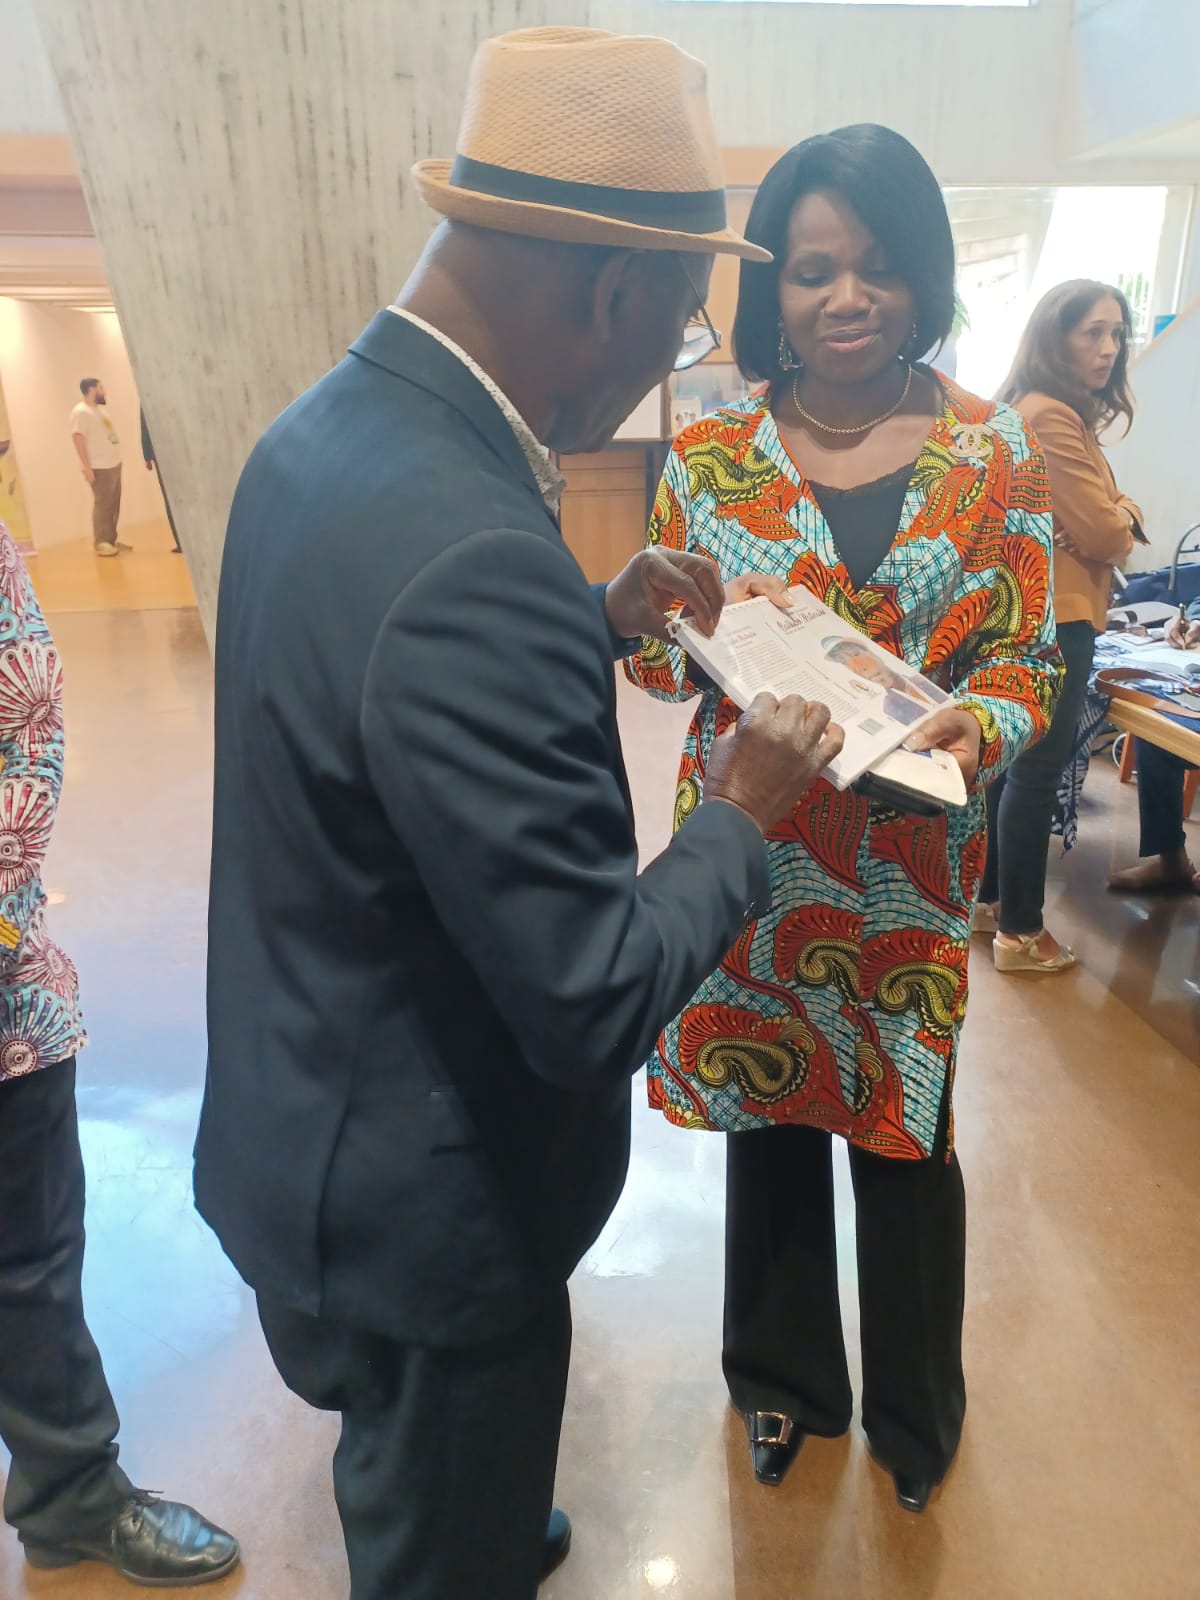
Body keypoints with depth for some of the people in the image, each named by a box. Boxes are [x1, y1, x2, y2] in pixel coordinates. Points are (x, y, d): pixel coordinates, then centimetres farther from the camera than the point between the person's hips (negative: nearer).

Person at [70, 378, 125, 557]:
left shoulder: (99, 409, 17)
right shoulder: (81, 412, -10)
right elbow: (78, 439, -16)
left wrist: (116, 459, 16)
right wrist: (87, 467, -20)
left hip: (113, 464, 8)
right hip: (99, 468, -8)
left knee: (114, 505, 9)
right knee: (102, 505, -7)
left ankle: (112, 539, 16)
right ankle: (101, 543, -3)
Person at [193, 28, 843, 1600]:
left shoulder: (322, 428, -4)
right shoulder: (468, 556, -35)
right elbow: (594, 1000, -30)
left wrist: (598, 626, 3)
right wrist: (743, 811, -14)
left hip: (304, 1113, 9)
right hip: (422, 1202, -9)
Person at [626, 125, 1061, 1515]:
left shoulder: (996, 454, -1)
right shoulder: (709, 456, 0)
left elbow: (1026, 656, 0)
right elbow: (653, 652, 2)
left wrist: (976, 728, -22)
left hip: (915, 866, 0)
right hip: (757, 850, 1)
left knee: (903, 1138, 13)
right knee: (769, 1120, 16)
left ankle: (913, 1412, 43)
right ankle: (783, 1377, 45)